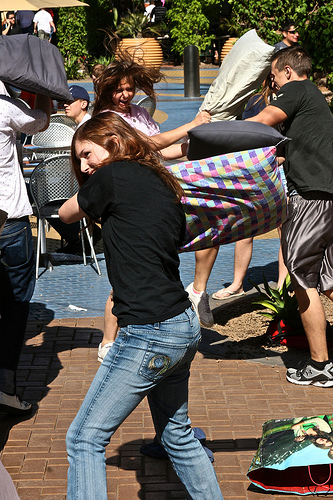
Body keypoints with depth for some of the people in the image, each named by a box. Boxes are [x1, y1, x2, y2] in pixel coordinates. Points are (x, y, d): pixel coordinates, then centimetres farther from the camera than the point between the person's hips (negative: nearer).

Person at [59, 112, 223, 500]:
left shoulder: (112, 177, -7)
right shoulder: (164, 186, 14)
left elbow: (66, 213, 9)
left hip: (148, 335, -9)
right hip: (184, 326, 9)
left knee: (85, 438, -1)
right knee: (176, 434, 23)